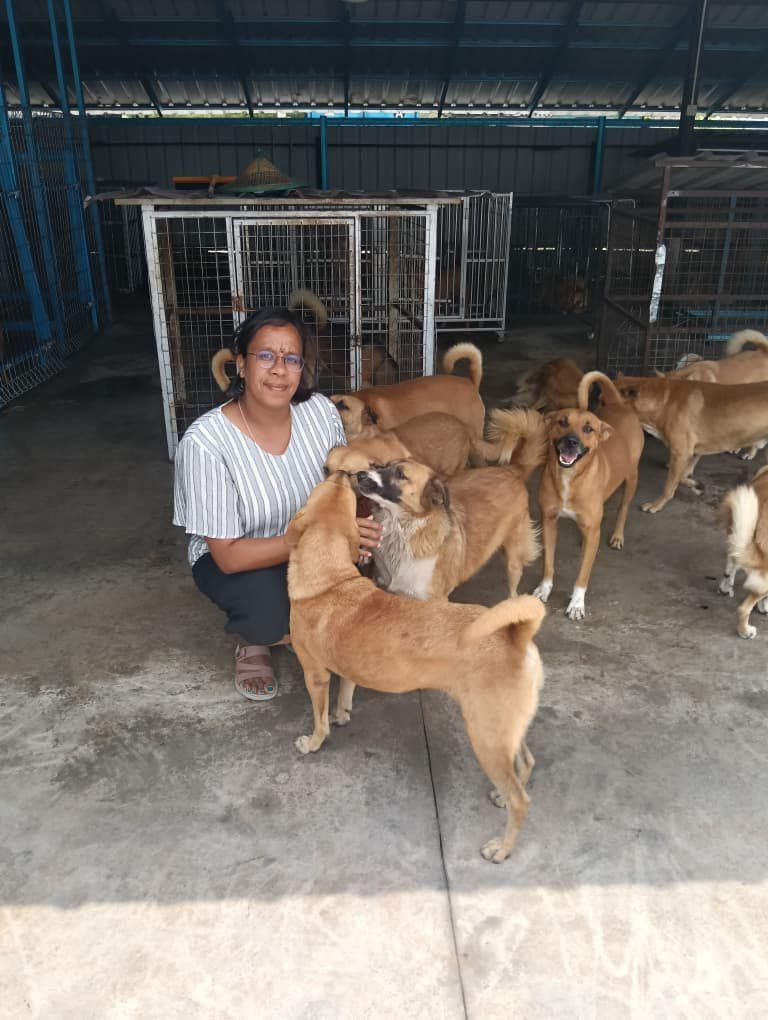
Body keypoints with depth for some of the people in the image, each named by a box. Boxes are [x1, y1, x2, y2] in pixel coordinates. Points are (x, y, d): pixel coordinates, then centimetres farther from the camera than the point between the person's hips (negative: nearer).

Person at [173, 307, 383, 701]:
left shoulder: (320, 410, -17)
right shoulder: (205, 443, -28)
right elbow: (228, 555, -26)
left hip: (307, 549, 4)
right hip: (232, 559, -4)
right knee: (266, 604, -35)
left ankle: (292, 624, 10)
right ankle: (252, 642, 5)